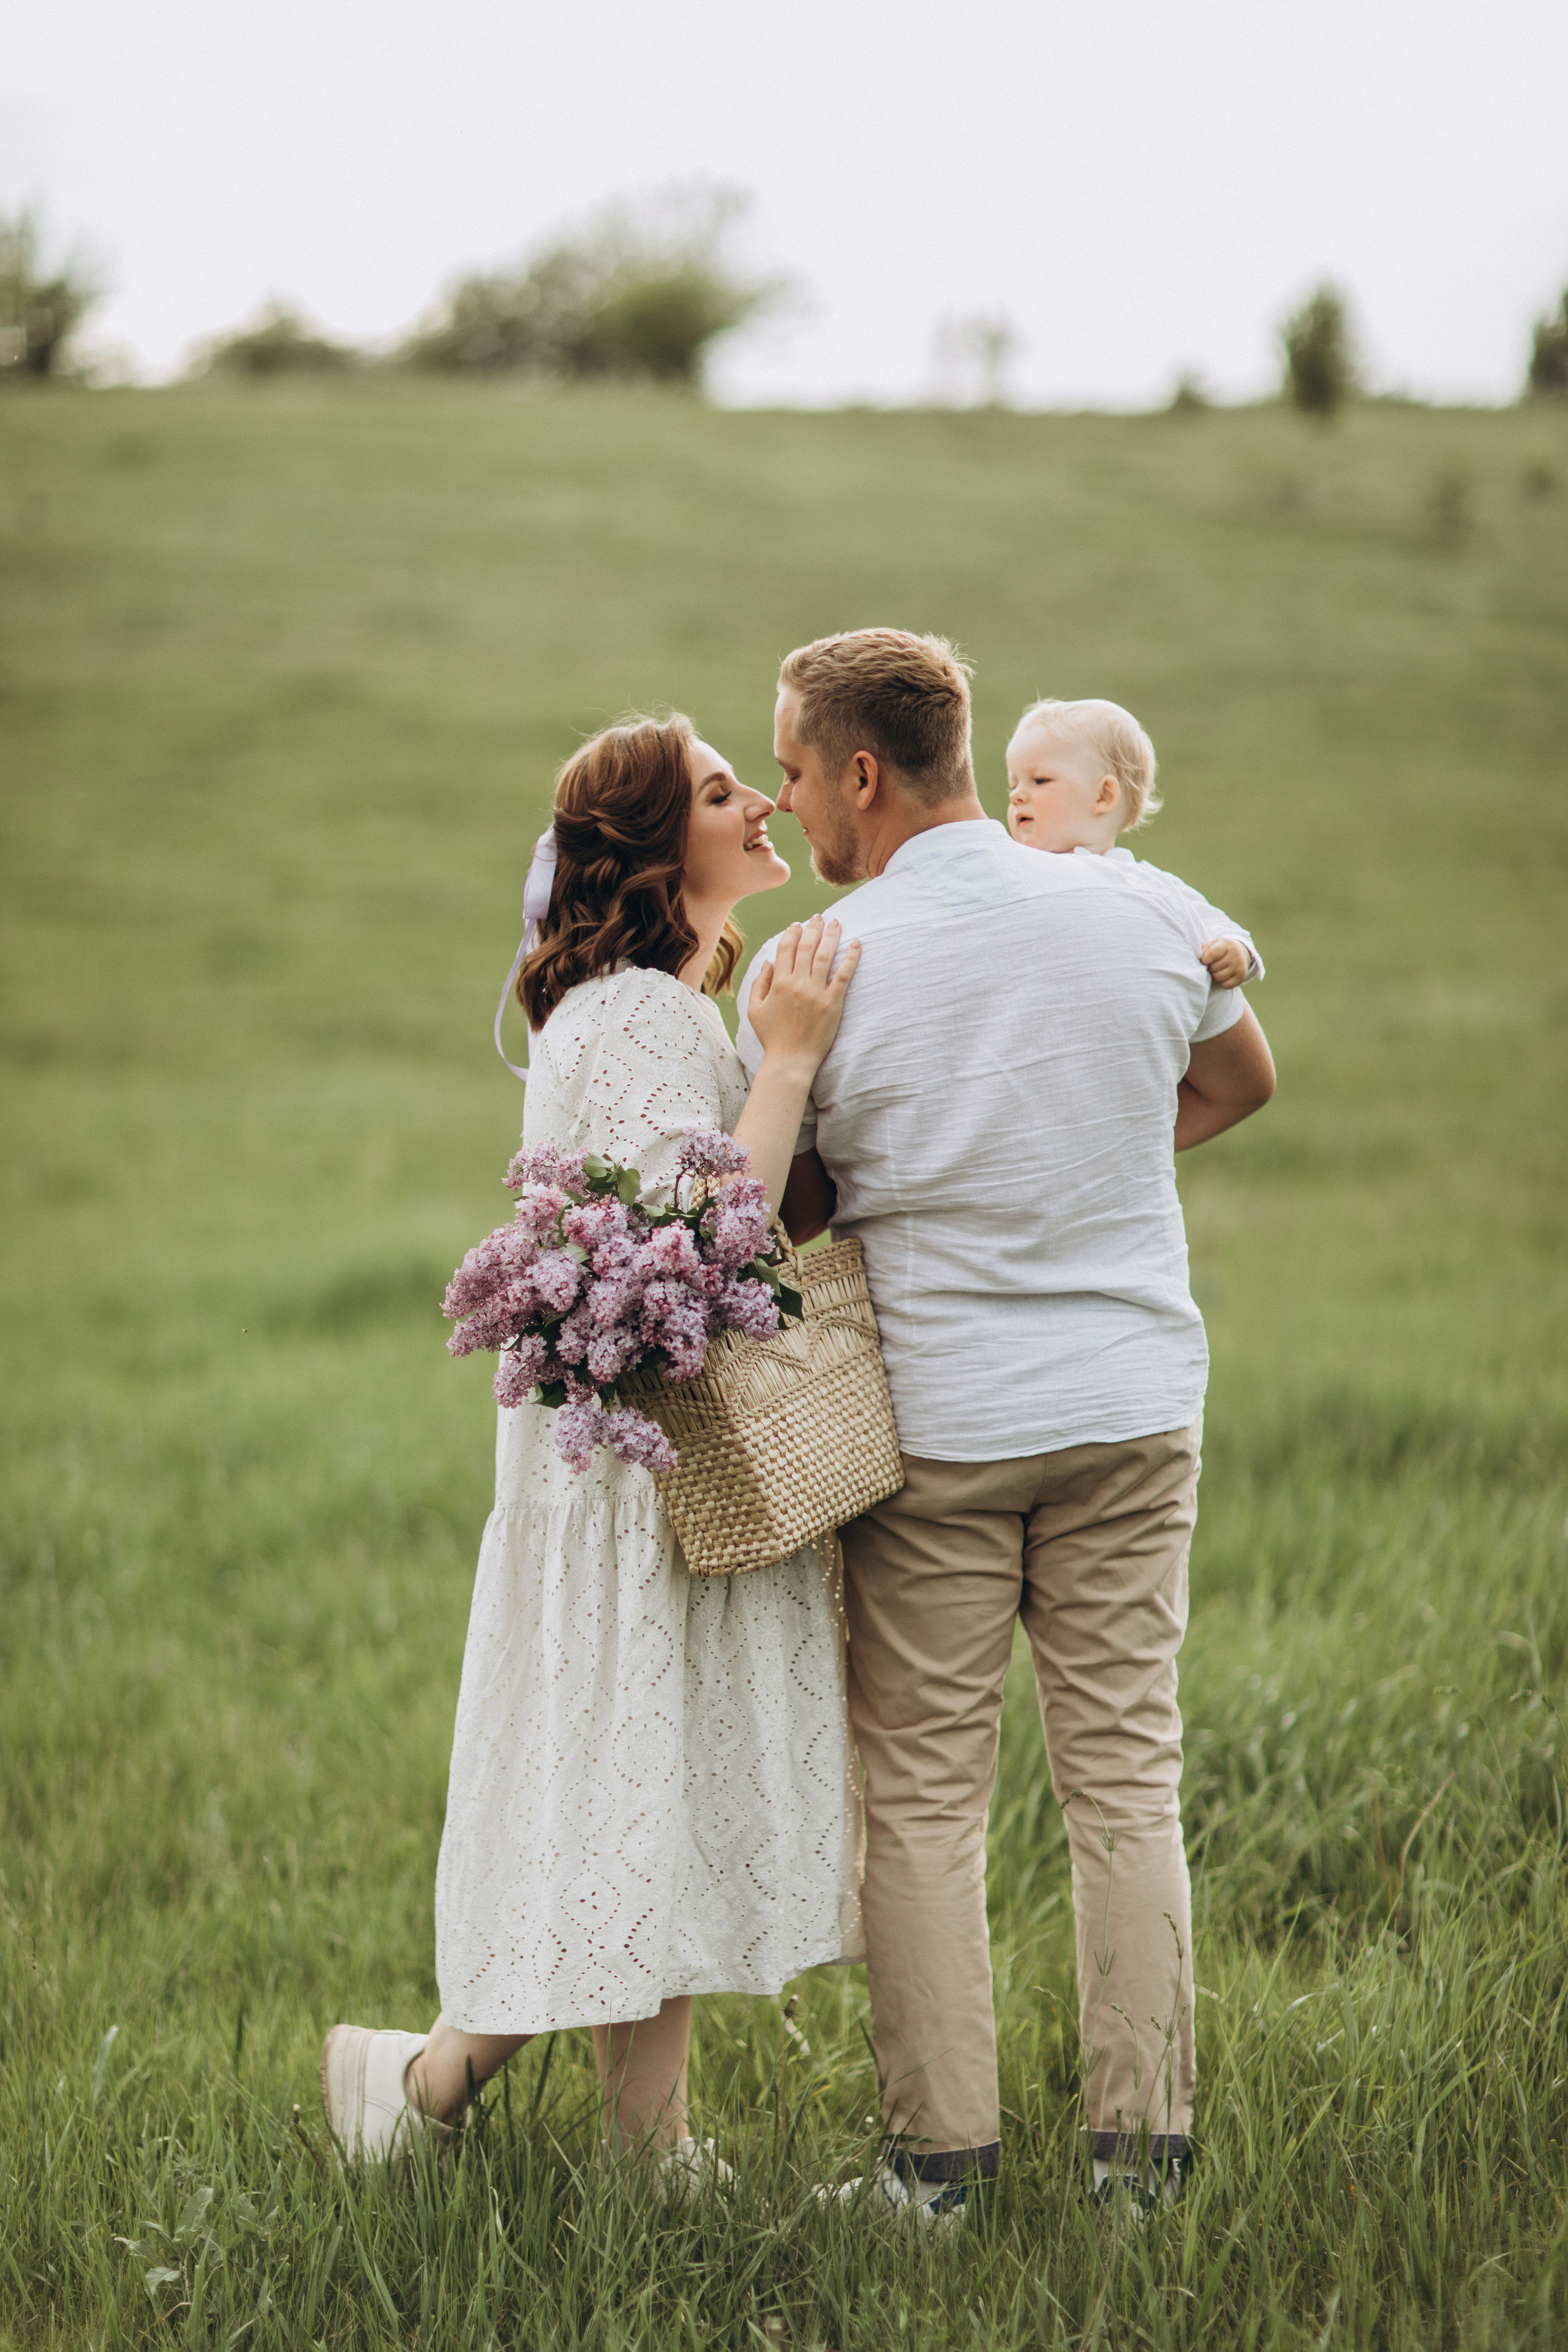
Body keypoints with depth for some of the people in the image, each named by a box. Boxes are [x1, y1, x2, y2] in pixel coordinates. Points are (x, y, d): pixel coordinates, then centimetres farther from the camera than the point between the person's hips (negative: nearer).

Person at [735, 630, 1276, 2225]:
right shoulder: (1139, 912, -1)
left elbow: (784, 1211, 0)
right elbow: (1240, 1080, 18)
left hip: (936, 1419, -3)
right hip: (1135, 1401, 3)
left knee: (923, 1796, 6)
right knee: (1126, 1776, 9)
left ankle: (938, 2152, 9)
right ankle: (1140, 2142, 12)